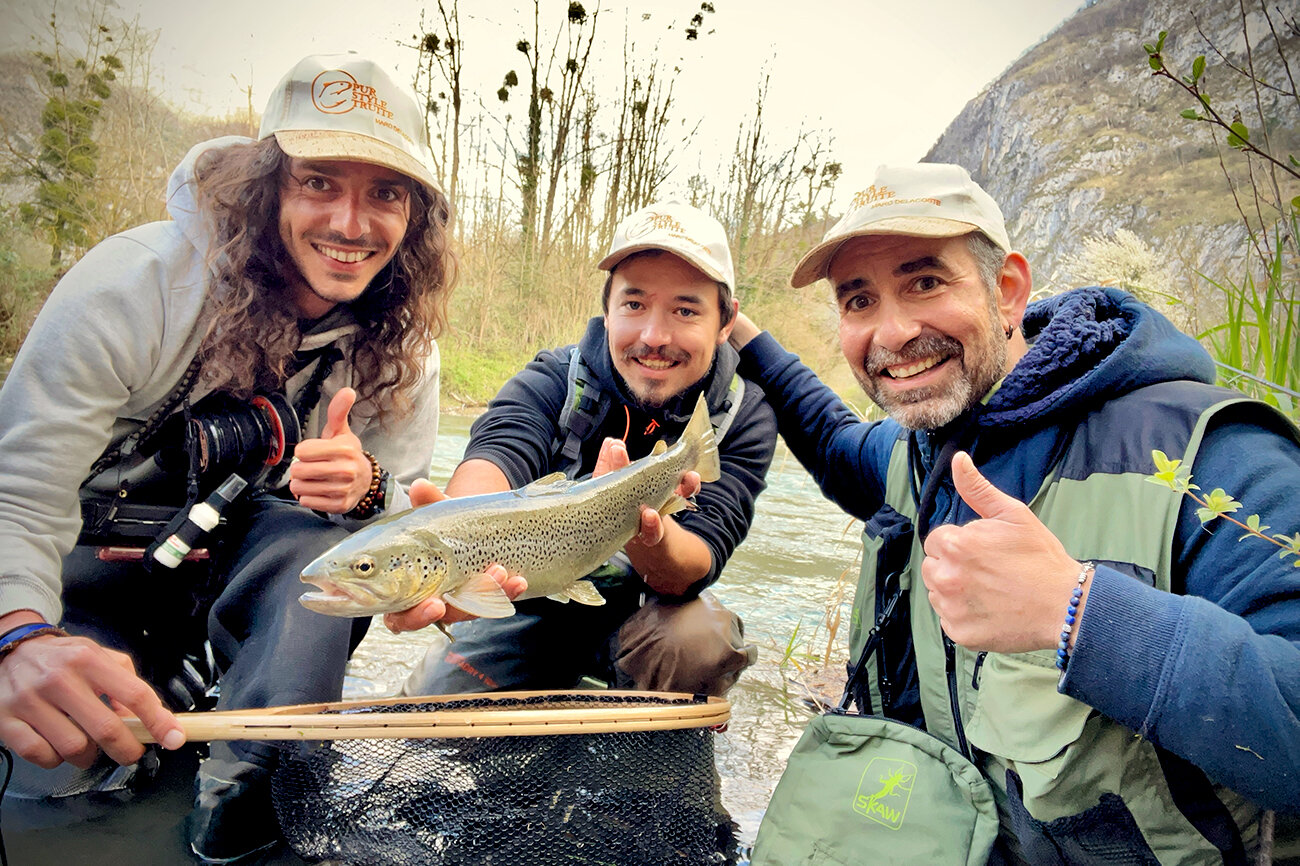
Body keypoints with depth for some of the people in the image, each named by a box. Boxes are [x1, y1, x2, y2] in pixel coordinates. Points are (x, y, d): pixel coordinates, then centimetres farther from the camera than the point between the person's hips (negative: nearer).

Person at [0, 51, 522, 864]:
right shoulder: (140, 281, -24)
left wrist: (366, 490, -34)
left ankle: (249, 795, -16)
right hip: (101, 558, -1)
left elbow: (409, 511, -8)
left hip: (249, 562, 2)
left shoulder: (402, 341, -11)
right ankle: (176, 689, 9)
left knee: (333, 527, -29)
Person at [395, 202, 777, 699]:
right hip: (530, 598, 1)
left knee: (703, 639, -31)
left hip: (645, 610, -1)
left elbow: (693, 569, -26)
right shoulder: (552, 381, -16)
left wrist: (649, 535, -51)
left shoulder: (743, 419, -15)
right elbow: (496, 454, -38)